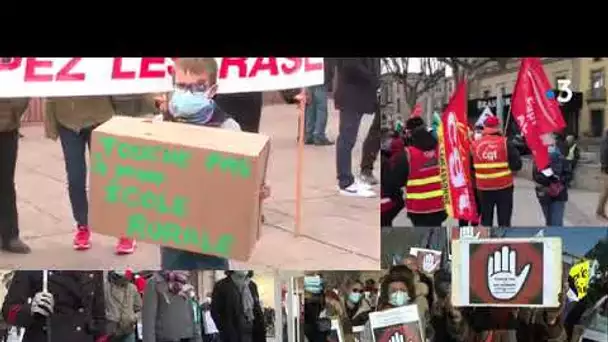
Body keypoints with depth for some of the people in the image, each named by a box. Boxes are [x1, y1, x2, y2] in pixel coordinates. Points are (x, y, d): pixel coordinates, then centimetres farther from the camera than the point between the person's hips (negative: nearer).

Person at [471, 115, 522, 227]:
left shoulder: (475, 145, -3)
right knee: (504, 220, 5)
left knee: (486, 221, 12)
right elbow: (517, 165, -10)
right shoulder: (505, 143, -10)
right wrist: (507, 168, 8)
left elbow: (470, 166, 6)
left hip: (483, 188, 2)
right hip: (504, 186, -2)